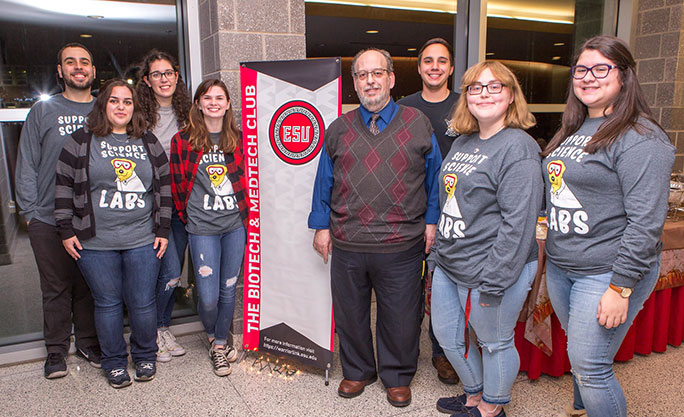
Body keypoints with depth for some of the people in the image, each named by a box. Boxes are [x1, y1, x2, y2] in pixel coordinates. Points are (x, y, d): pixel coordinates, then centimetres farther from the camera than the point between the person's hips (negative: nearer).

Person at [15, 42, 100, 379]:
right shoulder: (43, 111, 5)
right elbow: (27, 165, 4)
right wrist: (29, 210, -3)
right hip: (48, 221, -1)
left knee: (90, 286, 10)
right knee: (56, 287, 8)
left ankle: (88, 342, 26)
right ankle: (56, 350, 22)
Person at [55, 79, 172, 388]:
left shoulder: (149, 143, 9)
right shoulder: (81, 141, 2)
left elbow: (165, 186, 10)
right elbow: (64, 186, 4)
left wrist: (163, 230, 6)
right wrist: (66, 230, -1)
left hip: (142, 241, 1)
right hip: (95, 244, -1)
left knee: (142, 304, 6)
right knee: (107, 304, 9)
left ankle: (145, 357, 29)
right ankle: (114, 363, 27)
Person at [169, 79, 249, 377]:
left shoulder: (238, 139, 6)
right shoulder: (183, 140, 0)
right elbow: (177, 185, 6)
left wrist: (245, 212, 10)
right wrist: (189, 218, 10)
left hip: (236, 224, 2)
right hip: (202, 229, -2)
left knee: (228, 289, 10)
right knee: (208, 296, -2)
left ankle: (221, 343, 31)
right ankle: (213, 337, 30)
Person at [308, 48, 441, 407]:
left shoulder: (418, 125, 3)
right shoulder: (339, 129, 8)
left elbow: (434, 178, 6)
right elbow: (324, 182, 11)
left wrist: (431, 221, 1)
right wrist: (321, 226, 8)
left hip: (401, 246, -2)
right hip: (346, 244, 2)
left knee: (400, 317, 11)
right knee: (350, 314, 15)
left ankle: (397, 377, 34)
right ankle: (357, 371, 38)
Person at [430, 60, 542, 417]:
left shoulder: (518, 148, -15)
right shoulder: (462, 143, 11)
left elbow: (518, 222, -20)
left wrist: (493, 280, -21)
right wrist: (438, 254, 16)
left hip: (490, 270, -8)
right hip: (448, 267, 9)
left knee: (494, 343, 11)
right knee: (447, 334, 20)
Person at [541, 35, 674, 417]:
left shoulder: (640, 138, -15)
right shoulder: (574, 130, 11)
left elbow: (646, 222, -20)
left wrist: (620, 287, -21)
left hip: (606, 272, -8)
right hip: (560, 266, 8)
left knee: (590, 368, -2)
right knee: (577, 353, 21)